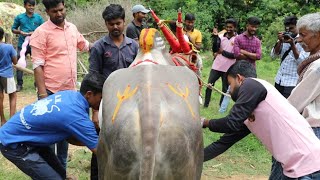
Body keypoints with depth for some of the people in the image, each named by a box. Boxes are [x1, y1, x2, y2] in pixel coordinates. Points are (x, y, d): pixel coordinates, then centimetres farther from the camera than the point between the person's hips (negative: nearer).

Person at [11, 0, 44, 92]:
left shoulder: (38, 17, 2)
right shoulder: (19, 17, 3)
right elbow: (13, 29, 10)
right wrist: (19, 32, -10)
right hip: (22, 44, 0)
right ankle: (19, 84, 10)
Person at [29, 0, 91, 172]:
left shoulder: (72, 28, 9)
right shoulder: (41, 32, -10)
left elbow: (85, 45, 28)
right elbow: (37, 65, -14)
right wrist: (42, 94, -19)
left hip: (70, 90, 7)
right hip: (51, 91, -6)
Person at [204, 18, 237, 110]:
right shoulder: (221, 37, 4)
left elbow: (235, 55, -10)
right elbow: (215, 50, -8)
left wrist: (223, 52, -8)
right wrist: (215, 37, -16)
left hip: (228, 68, -2)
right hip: (216, 66, 3)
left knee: (225, 88, 7)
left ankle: (222, 106, 17)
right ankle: (205, 104, 8)